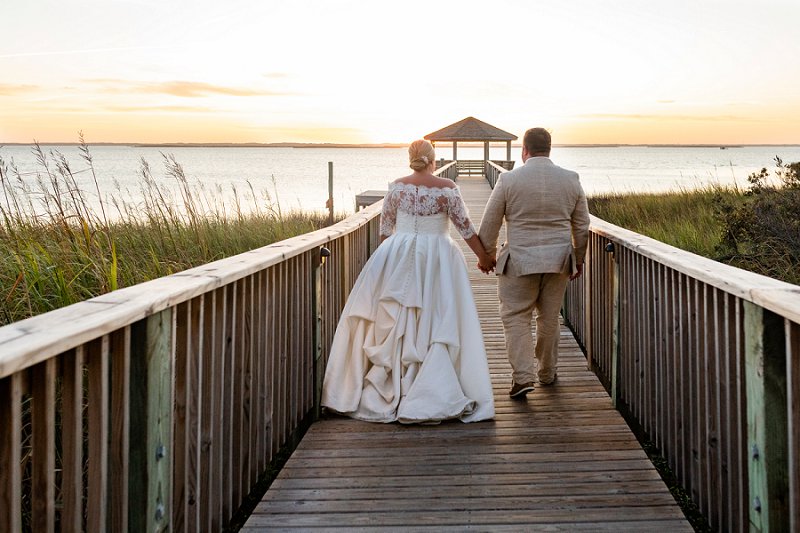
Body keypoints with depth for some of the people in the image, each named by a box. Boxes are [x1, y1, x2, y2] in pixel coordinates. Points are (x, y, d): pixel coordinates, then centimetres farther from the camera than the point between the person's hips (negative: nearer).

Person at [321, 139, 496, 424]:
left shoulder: (396, 187, 2)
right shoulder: (447, 188, -5)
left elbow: (385, 228, 8)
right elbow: (465, 226, -1)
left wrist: (387, 259, 23)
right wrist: (483, 255, 11)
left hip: (397, 256, 2)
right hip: (437, 259, -2)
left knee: (393, 321, 8)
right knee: (436, 322, 0)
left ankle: (388, 390, 11)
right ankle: (434, 395, -4)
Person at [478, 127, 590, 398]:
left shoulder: (509, 179, -8)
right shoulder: (571, 179, 1)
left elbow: (489, 224, -2)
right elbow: (582, 227, 8)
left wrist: (487, 254, 13)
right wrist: (578, 259, 21)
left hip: (519, 260, -3)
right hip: (558, 260, 4)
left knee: (515, 317, 3)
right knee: (549, 318, 15)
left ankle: (523, 376, -9)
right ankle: (547, 373, 28)